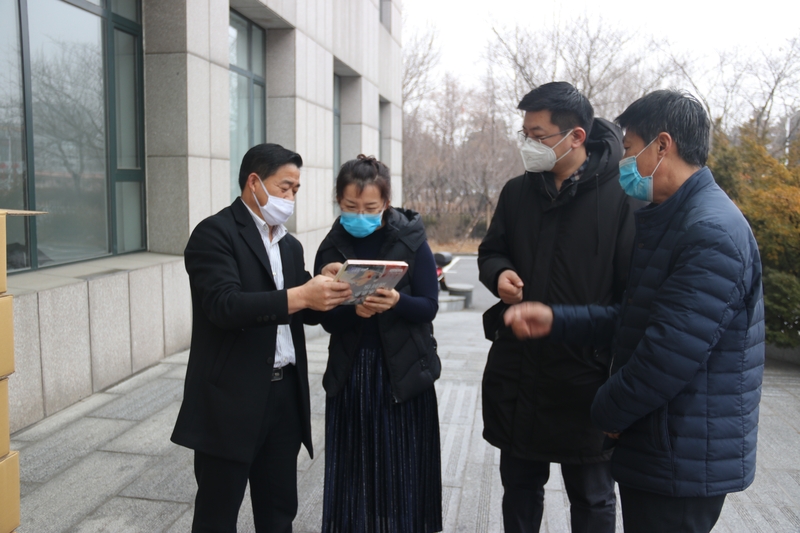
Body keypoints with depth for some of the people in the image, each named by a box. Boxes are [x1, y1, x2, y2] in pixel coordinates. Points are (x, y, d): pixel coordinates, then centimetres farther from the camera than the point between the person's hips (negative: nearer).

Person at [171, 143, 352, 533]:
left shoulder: (290, 245, 15)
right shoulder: (215, 233, -10)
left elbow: (303, 309, 10)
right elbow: (224, 306, -23)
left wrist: (327, 290, -11)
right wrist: (300, 296, -30)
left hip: (285, 395, 7)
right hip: (231, 399, -7)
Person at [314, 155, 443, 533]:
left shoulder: (411, 240, -6)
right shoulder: (331, 248, 0)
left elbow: (428, 306, -8)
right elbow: (328, 319, -2)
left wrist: (395, 302, -27)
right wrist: (354, 310, -22)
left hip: (404, 372, -2)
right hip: (350, 373, 2)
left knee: (402, 472, 5)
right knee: (354, 472, 7)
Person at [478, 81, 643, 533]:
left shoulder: (621, 197, -12)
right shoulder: (517, 192, 5)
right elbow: (491, 251, 17)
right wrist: (499, 273, -7)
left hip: (585, 374, -4)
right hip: (516, 368, 5)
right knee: (520, 483, 21)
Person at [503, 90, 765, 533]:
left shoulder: (712, 234, -23)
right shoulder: (668, 221, 11)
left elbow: (669, 353, -27)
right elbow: (634, 319, 13)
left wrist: (609, 412, -11)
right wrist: (555, 320, 1)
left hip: (686, 461, -9)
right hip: (654, 447, 9)